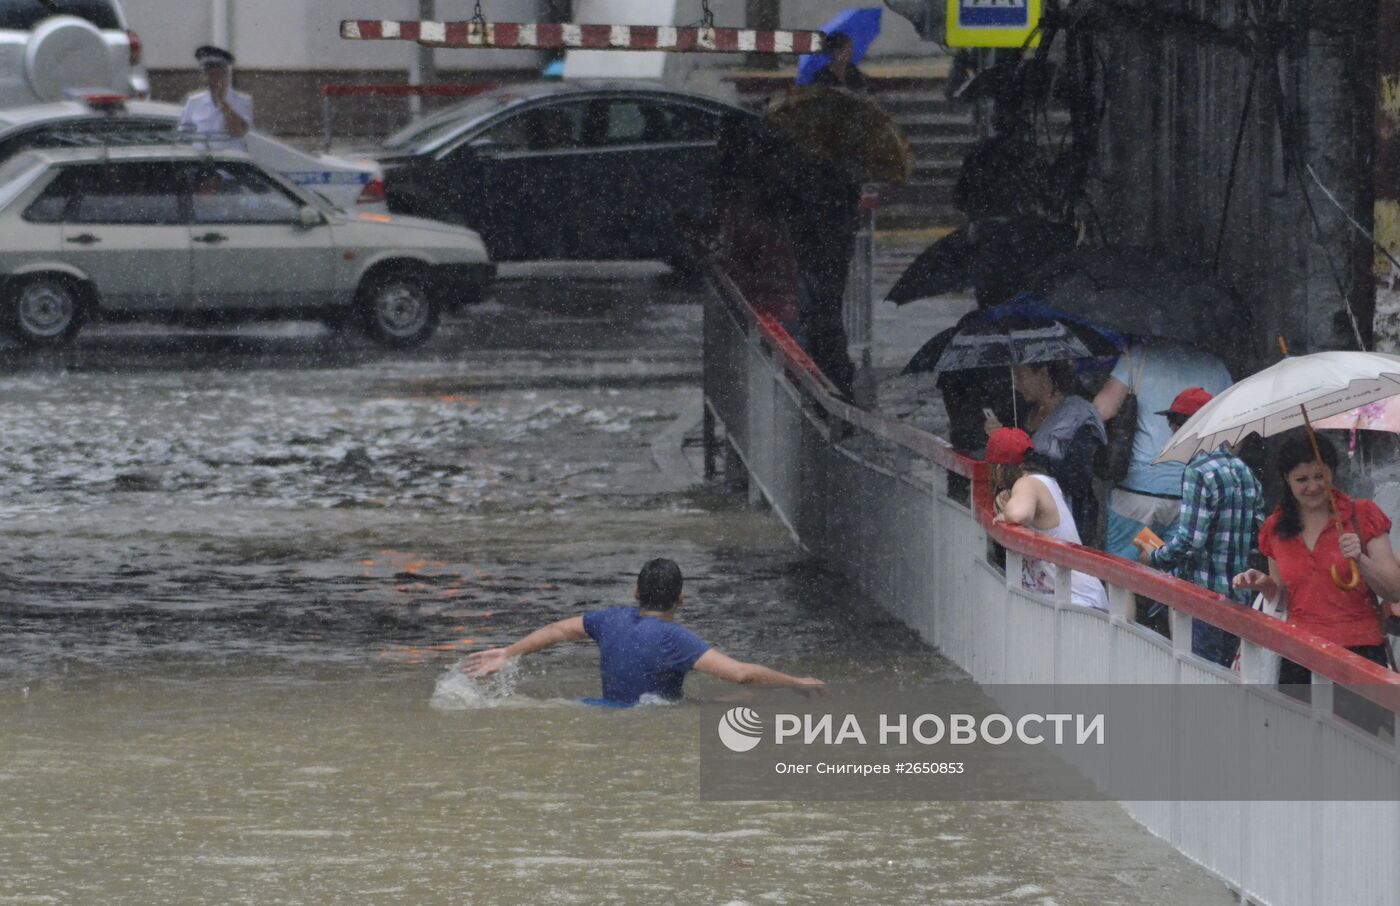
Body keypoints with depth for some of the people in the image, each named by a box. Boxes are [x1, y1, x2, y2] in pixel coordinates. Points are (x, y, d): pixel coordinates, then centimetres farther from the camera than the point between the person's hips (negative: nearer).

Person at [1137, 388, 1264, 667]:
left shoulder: (1198, 473, -14)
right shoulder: (1243, 471, 12)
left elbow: (1189, 542, -20)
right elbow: (1258, 535, 14)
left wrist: (1153, 558, -3)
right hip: (1238, 597, 8)